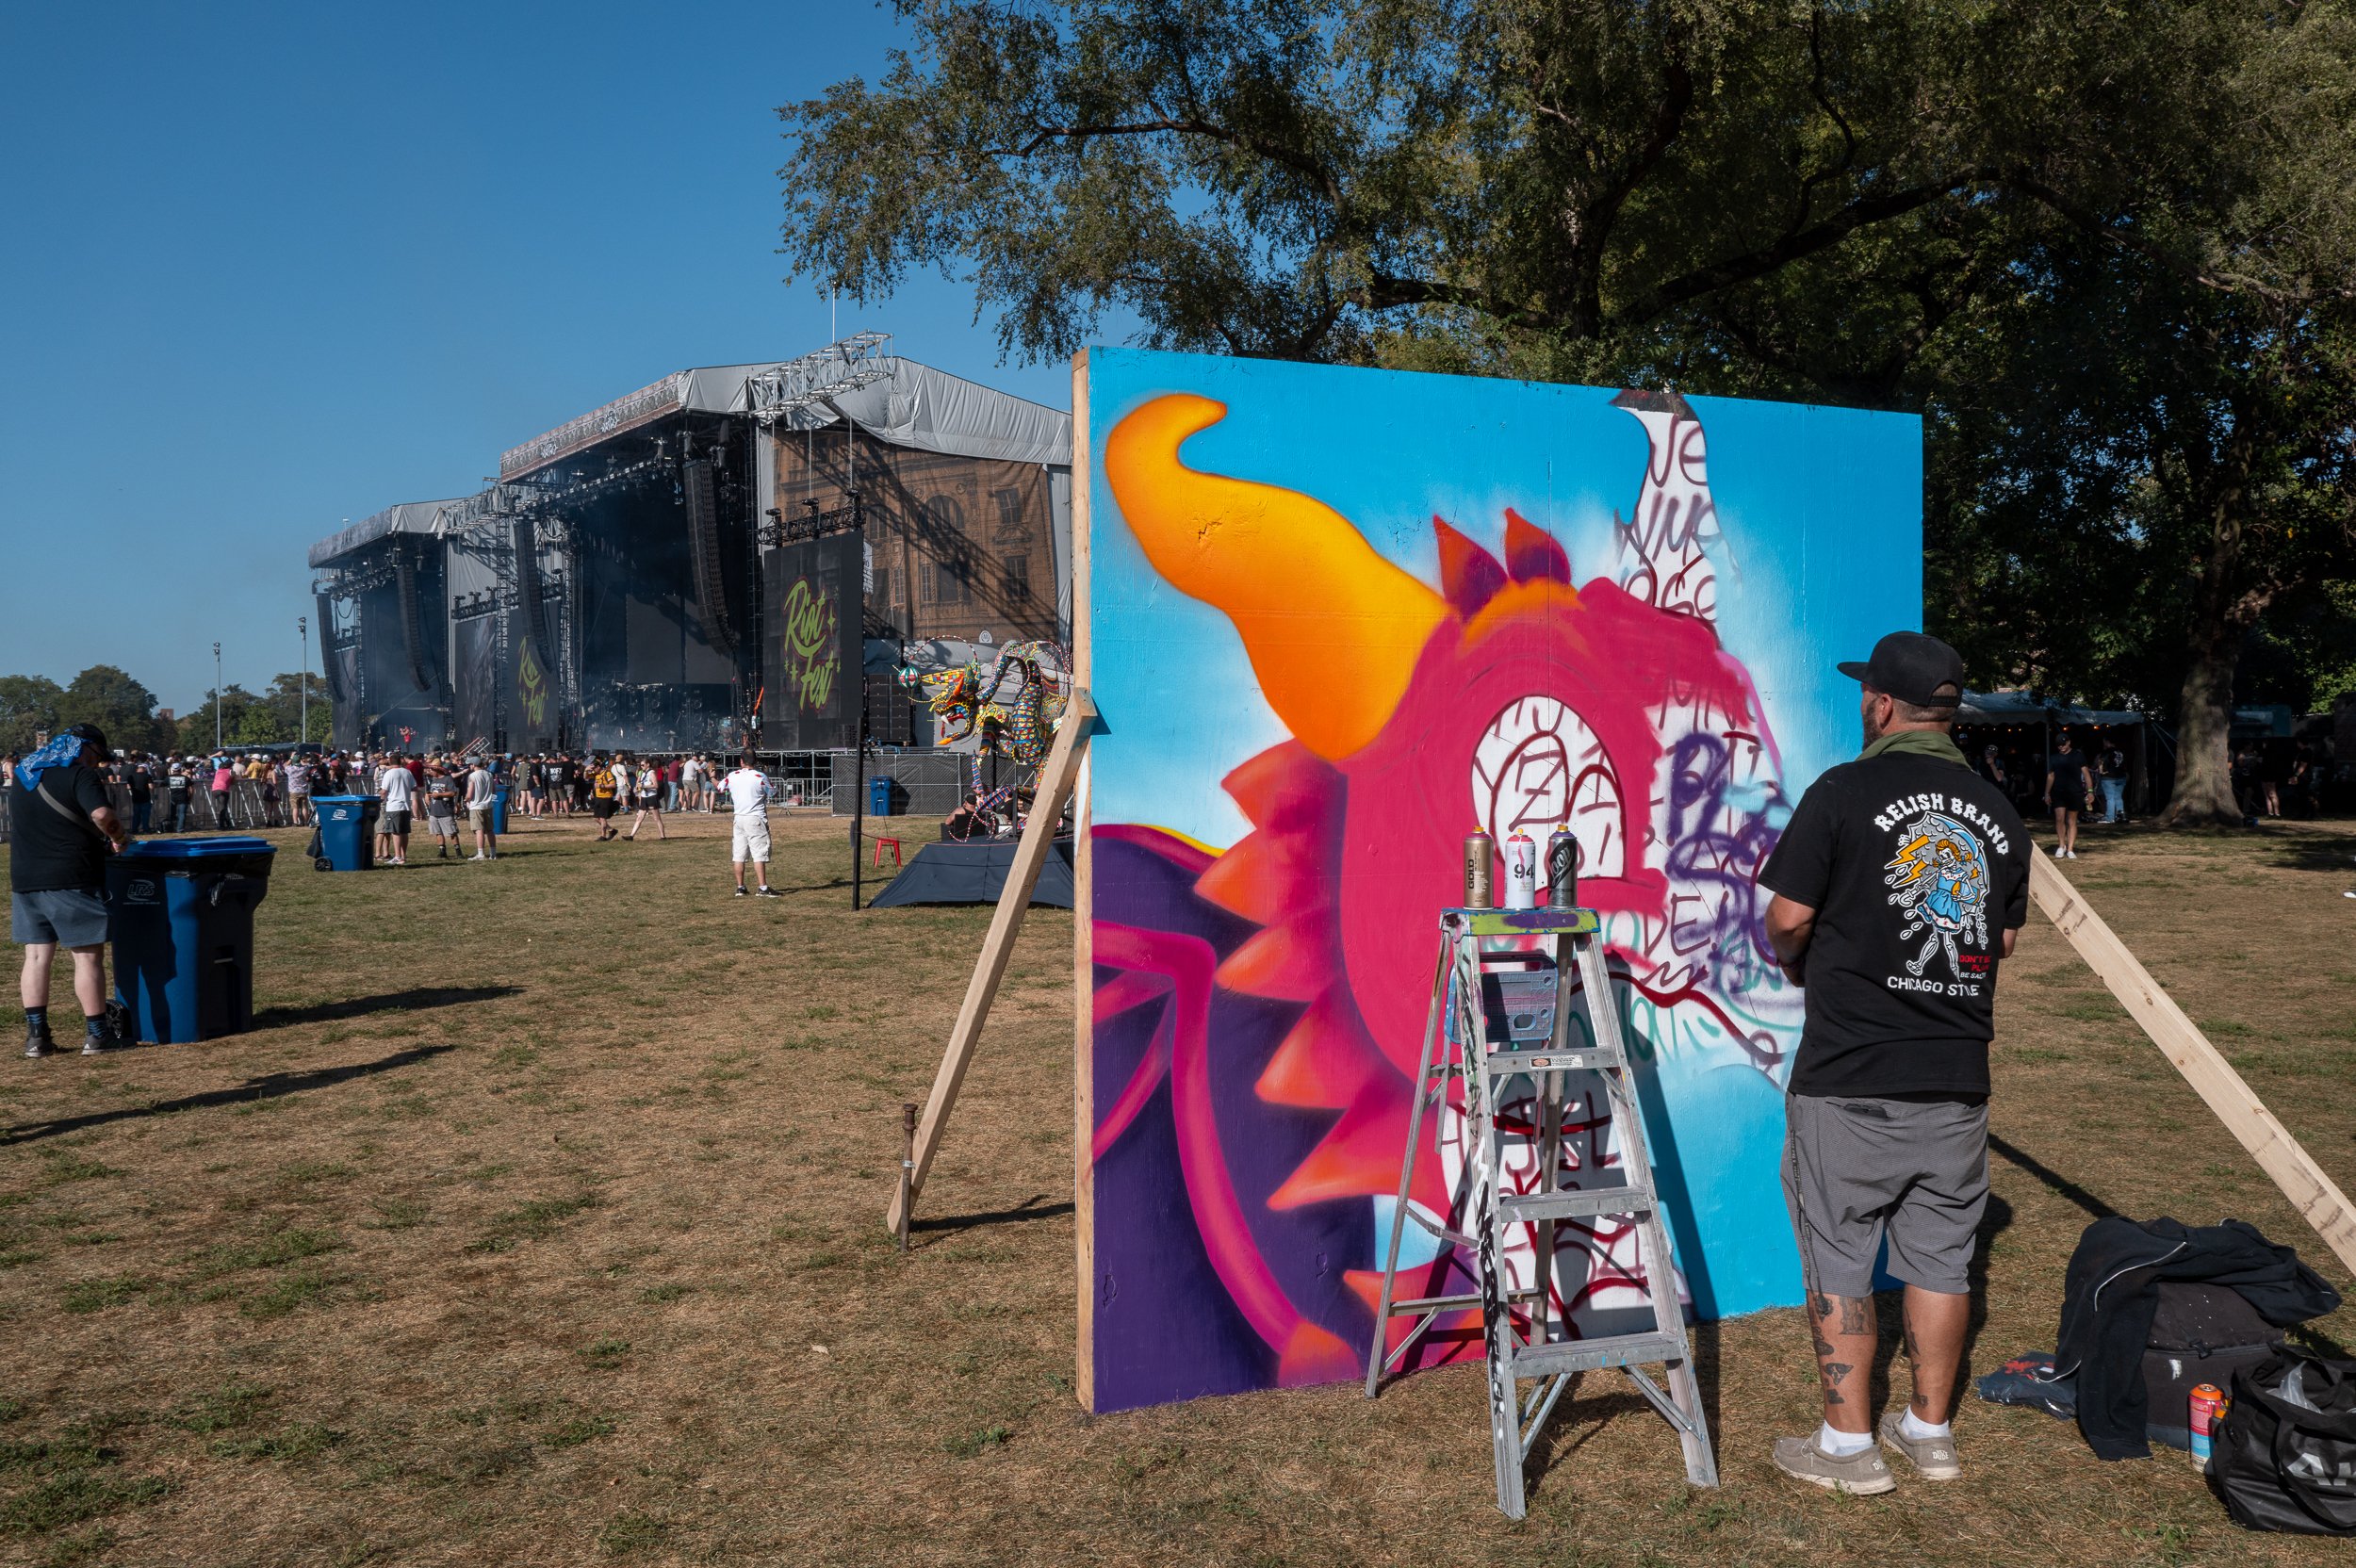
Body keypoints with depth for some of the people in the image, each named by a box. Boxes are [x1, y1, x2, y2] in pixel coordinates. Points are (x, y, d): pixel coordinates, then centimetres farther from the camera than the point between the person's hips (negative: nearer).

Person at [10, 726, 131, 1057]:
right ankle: (97, 1033, 3)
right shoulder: (80, 775, -8)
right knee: (88, 956, 0)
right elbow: (102, 814, -25)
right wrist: (119, 838, -6)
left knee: (36, 957, 9)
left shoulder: (23, 774, 17)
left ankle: (36, 1035, 8)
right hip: (70, 880, -7)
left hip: (25, 880, 7)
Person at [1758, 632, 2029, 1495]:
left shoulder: (1843, 794, -12)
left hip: (1850, 1083, -5)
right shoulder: (1999, 813, 5)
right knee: (1940, 1256, 15)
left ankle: (1848, 1443, 14)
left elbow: (1786, 918, -13)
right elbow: (2003, 938, 14)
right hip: (1957, 1078, 5)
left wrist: (1798, 961, 8)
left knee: (1839, 1261, 6)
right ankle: (1930, 1431, 27)